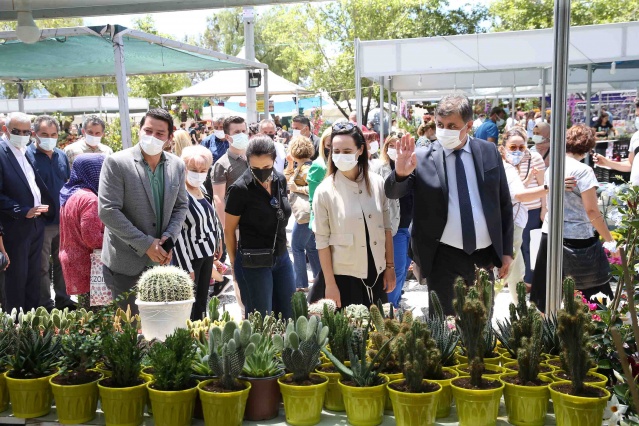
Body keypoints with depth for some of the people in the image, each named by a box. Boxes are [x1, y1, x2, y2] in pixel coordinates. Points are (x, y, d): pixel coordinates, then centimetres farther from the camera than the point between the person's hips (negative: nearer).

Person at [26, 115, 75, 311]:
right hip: (41, 221, -5)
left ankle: (63, 300, 28)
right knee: (42, 267, 6)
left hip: (63, 220, 5)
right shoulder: (27, 155, -10)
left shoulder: (61, 156, 9)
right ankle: (45, 306, 16)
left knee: (61, 263, 16)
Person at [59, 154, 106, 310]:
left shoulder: (70, 195, 12)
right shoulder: (89, 199, -17)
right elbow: (92, 238, -22)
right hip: (86, 266, -9)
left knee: (84, 312, 14)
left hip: (70, 260, 9)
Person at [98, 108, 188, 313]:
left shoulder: (177, 166, 4)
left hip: (161, 260, 4)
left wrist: (169, 238, -6)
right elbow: (107, 211, -16)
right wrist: (145, 244, -17)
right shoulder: (116, 163, -11)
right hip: (125, 264, -4)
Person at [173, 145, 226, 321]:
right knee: (189, 306, -3)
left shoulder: (203, 191, 3)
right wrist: (187, 267, -22)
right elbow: (176, 233, -22)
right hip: (189, 255, -8)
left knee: (202, 301, 17)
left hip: (207, 253, 8)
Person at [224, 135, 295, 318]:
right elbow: (229, 231, -5)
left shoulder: (280, 181, 2)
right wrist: (236, 263, 3)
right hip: (253, 263, -5)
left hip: (282, 258, 6)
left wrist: (282, 250, 16)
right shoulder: (240, 189, -15)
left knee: (288, 318, 12)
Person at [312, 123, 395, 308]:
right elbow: (322, 241, -8)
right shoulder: (325, 191, -10)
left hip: (376, 274, 3)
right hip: (344, 276, -3)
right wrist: (330, 284, -9)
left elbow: (386, 228, 6)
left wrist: (390, 266, 6)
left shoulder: (378, 184, -2)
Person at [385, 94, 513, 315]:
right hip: (443, 255, -3)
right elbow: (392, 193, -12)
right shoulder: (422, 158, -8)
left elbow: (504, 203, 7)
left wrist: (506, 250, 6)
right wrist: (400, 173, -34)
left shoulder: (489, 152, 1)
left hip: (485, 253, 3)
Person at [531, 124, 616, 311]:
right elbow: (592, 211, -16)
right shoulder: (583, 170, -13)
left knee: (548, 297, 13)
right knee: (592, 294, 6)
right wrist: (610, 240, -10)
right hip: (578, 240, -7)